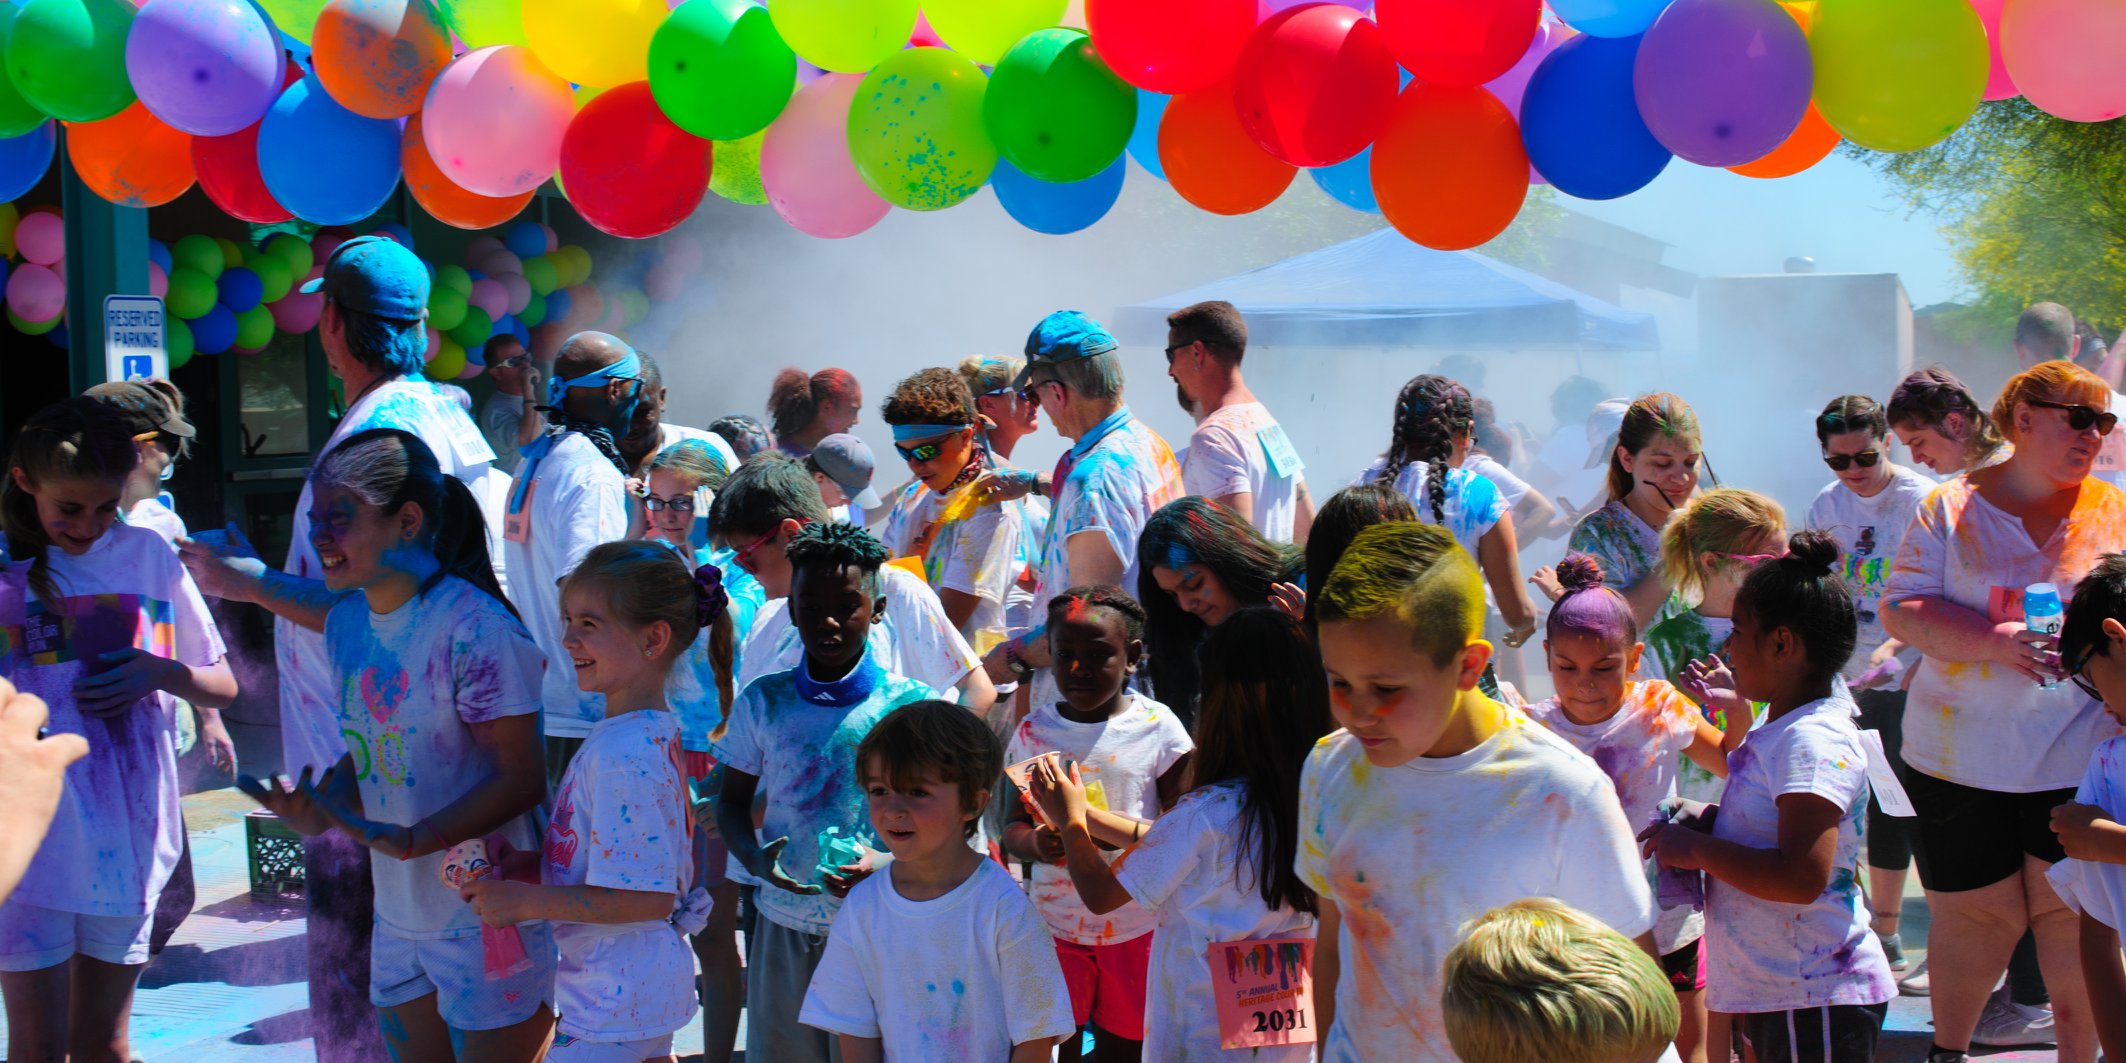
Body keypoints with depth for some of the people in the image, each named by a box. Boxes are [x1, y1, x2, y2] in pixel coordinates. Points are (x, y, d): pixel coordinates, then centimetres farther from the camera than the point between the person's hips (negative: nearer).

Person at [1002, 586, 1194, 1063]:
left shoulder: (1156, 727, -7)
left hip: (1136, 926, -2)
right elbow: (1013, 827, 3)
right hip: (1054, 921, 2)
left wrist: (1109, 826, -25)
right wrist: (1035, 844, -21)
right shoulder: (1033, 731, 0)